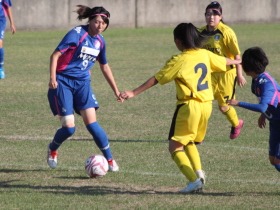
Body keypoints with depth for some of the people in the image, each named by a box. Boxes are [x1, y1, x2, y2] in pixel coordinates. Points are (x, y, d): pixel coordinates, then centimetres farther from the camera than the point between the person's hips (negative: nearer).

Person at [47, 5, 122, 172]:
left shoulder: (100, 41, 6)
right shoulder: (77, 34, -14)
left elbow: (104, 66, 20)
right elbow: (55, 55, -15)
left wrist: (116, 91, 21)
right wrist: (52, 78, -26)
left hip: (83, 83, 5)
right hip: (63, 82, -5)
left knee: (92, 123, -11)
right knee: (69, 127, -9)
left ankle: (110, 160, -3)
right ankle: (52, 150, 23)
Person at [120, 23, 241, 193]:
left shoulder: (179, 61, -11)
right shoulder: (205, 54, 7)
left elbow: (155, 79, -11)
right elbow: (225, 62, 27)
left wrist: (134, 93, -8)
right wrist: (238, 61, 49)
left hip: (189, 105, -7)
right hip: (207, 105, 7)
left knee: (175, 146, -1)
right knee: (189, 142, 26)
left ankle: (194, 180, -17)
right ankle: (199, 172, 5)